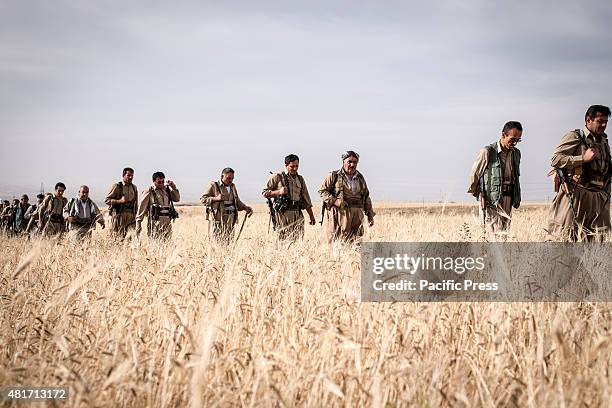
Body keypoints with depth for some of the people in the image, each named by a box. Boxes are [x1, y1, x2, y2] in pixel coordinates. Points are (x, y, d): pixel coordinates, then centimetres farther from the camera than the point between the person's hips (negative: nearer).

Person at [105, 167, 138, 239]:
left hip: (131, 216, 4)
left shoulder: (134, 187, 14)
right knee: (118, 237, -5)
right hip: (118, 215, -4)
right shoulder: (116, 186, -3)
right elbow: (107, 200, -5)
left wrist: (135, 214, 15)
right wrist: (120, 201, -15)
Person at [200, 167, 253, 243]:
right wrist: (216, 198, -14)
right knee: (219, 240, -11)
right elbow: (202, 199, -1)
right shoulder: (213, 185, 1)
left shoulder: (232, 186, 19)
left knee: (230, 240, -1)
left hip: (231, 218, 5)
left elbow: (238, 202, 26)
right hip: (218, 218, -5)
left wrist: (245, 208, 8)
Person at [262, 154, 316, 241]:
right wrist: (279, 192, -15)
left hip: (298, 214, 5)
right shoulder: (277, 177, 1)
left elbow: (306, 199, 21)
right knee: (285, 240, -9)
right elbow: (264, 193, 1)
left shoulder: (300, 179, 17)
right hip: (283, 214, -5)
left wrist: (311, 216, 18)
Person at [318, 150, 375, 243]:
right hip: (339, 214, -4)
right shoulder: (334, 176, 2)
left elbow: (366, 197, 22)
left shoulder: (360, 178, 17)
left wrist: (370, 215, 19)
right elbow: (322, 191, 0)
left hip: (357, 216, 4)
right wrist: (334, 201, -14)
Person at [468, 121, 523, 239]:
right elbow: (474, 174, 2)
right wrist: (474, 191, 14)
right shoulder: (487, 152, -10)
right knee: (497, 234, -13)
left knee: (505, 232, 3)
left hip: (508, 198, 6)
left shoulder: (516, 153, 10)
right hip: (491, 200, -6)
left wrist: (517, 198, 18)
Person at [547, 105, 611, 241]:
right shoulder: (574, 137, -2)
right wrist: (583, 158, -16)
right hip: (576, 196, -6)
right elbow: (555, 159, -13)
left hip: (598, 198, 6)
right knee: (570, 239, -7)